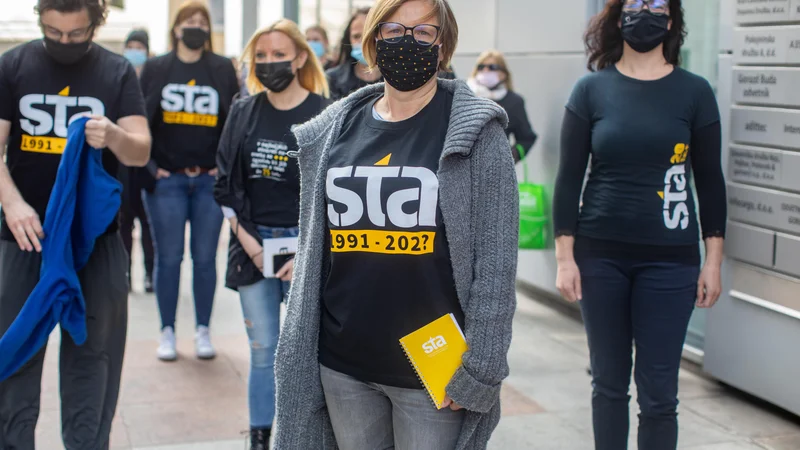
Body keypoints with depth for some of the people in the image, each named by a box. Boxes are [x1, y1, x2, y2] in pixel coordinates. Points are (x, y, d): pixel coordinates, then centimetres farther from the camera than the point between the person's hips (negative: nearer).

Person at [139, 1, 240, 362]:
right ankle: (168, 332, 14)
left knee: (205, 258, 5)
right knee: (169, 258, 3)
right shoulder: (155, 69, 4)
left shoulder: (223, 69, 6)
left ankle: (203, 331, 15)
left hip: (210, 180, 1)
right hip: (166, 179, -1)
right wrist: (149, 167, -4)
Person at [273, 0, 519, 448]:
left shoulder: (476, 132, -6)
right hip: (341, 365, 4)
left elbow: (497, 261, -9)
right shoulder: (335, 131, 8)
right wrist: (299, 352, 9)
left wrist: (479, 369, -14)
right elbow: (313, 251, 12)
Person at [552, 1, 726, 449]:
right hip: (601, 256, 1)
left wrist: (713, 262, 1)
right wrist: (565, 256, -4)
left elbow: (710, 180, 4)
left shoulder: (694, 91, 1)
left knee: (659, 392, 1)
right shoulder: (592, 89, 1)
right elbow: (569, 177, 1)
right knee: (609, 383, 11)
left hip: (669, 260, 0)